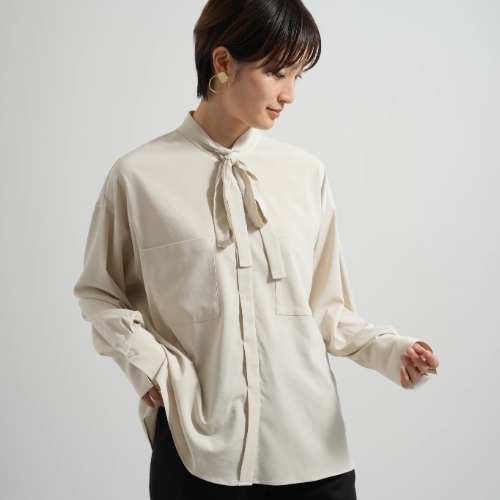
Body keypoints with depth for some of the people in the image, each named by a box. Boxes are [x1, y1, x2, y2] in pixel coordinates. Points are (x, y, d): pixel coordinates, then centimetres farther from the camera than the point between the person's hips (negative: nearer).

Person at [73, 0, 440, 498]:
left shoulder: (306, 173, 2)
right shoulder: (138, 177, -4)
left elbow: (323, 305, 8)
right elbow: (99, 294, 7)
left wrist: (388, 349, -7)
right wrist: (148, 364, -7)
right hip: (196, 446, -2)